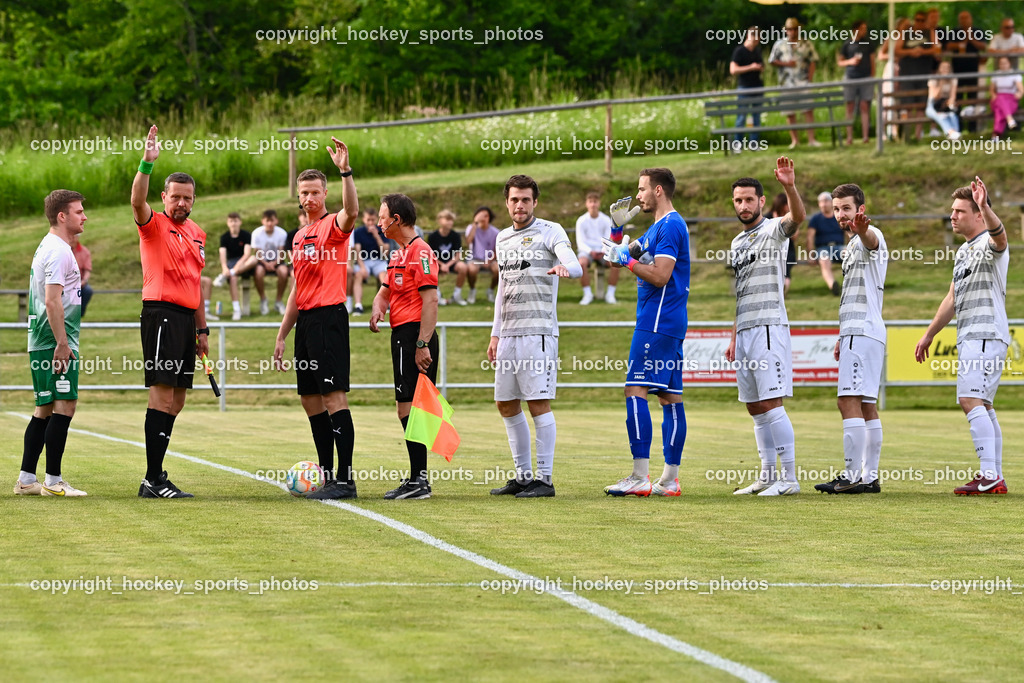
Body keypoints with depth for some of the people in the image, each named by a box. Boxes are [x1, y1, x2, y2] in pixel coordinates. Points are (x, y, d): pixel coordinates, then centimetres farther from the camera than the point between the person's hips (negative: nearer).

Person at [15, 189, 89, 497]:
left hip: (42, 343, 10)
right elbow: (52, 301, -21)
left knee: (45, 409, 11)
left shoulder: (48, 247, 19)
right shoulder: (58, 251, -13)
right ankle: (53, 481, -10)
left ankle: (26, 479, 12)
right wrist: (62, 344, -23)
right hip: (56, 342, -10)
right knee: (64, 405, -10)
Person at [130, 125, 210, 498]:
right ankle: (153, 479, -15)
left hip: (186, 319, 8)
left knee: (176, 399, 8)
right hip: (161, 314, -8)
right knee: (163, 394, -13)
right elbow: (137, 202, -26)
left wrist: (202, 329, 22)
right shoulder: (154, 225, -4)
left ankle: (156, 472, 14)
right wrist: (147, 163, -38)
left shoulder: (196, 233, 17)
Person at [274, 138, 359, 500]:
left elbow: (351, 212, -30)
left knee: (334, 396, -12)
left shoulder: (334, 226, -4)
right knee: (310, 399, 9)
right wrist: (282, 335, 22)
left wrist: (345, 171, -42)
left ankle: (345, 479, -14)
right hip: (305, 321, 9)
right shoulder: (300, 236, 20)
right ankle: (327, 476, 14)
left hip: (329, 317, -9)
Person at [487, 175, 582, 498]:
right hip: (508, 334, 7)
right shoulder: (503, 238, 18)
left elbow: (575, 267, -17)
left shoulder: (550, 232, -2)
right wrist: (496, 334, 22)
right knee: (507, 405, 8)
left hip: (538, 330, -7)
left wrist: (564, 267, -42)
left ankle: (544, 479, -7)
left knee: (539, 403, -10)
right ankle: (523, 476, 17)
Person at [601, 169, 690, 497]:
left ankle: (640, 477, -17)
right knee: (669, 396, 7)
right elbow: (618, 258, 27)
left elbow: (660, 276, -20)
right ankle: (669, 479, 8)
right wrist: (618, 227, 15)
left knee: (635, 390, -13)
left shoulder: (671, 226, -12)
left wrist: (627, 260, -11)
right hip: (670, 324, 11)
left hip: (657, 321, -11)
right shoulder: (658, 227, 20)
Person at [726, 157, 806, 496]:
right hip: (745, 331, 9)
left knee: (771, 404, -14)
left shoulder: (774, 230, -4)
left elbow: (797, 217, -28)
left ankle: (790, 478, -13)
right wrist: (734, 338, 21)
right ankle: (767, 476, 15)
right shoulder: (737, 243, 20)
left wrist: (790, 187, -47)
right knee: (756, 408, 10)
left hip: (768, 328, -9)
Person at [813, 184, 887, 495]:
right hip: (856, 331, 11)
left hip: (863, 334, -11)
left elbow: (872, 240, -36)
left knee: (849, 401, -15)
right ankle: (869, 477, 10)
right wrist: (842, 337, 30)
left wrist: (862, 229, -60)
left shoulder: (869, 237, -8)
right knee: (866, 406, 9)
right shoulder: (852, 246, 23)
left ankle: (852, 475, -18)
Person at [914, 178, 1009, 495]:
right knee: (983, 407, 9)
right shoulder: (963, 252, 22)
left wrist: (985, 207, -54)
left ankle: (989, 475, -24)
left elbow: (998, 234, -35)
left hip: (986, 334, -10)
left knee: (971, 400, -19)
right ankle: (996, 480, 10)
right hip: (969, 338, 10)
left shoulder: (989, 244, -9)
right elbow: (953, 298, 29)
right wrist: (929, 334, 32)